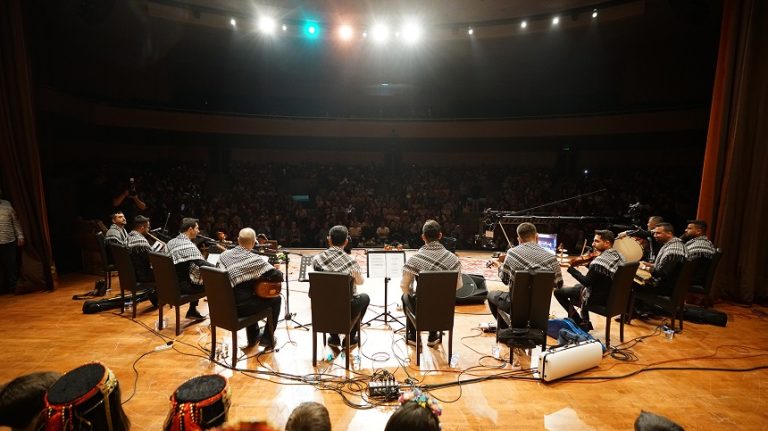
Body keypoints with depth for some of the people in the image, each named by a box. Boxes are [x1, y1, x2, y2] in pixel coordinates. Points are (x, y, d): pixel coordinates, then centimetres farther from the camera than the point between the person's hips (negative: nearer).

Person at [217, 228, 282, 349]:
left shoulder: (224, 255, -1)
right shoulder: (254, 260, -20)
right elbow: (279, 277, -20)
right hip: (240, 307, -7)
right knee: (276, 299, 12)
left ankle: (253, 337, 39)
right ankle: (267, 339, 18)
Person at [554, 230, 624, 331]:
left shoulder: (600, 261, -30)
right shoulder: (619, 256, 0)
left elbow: (586, 282, -24)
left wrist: (570, 268, -19)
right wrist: (589, 263, 1)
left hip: (598, 298, -9)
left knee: (558, 291, 0)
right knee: (577, 287, 33)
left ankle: (580, 322, 10)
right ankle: (585, 322, 30)